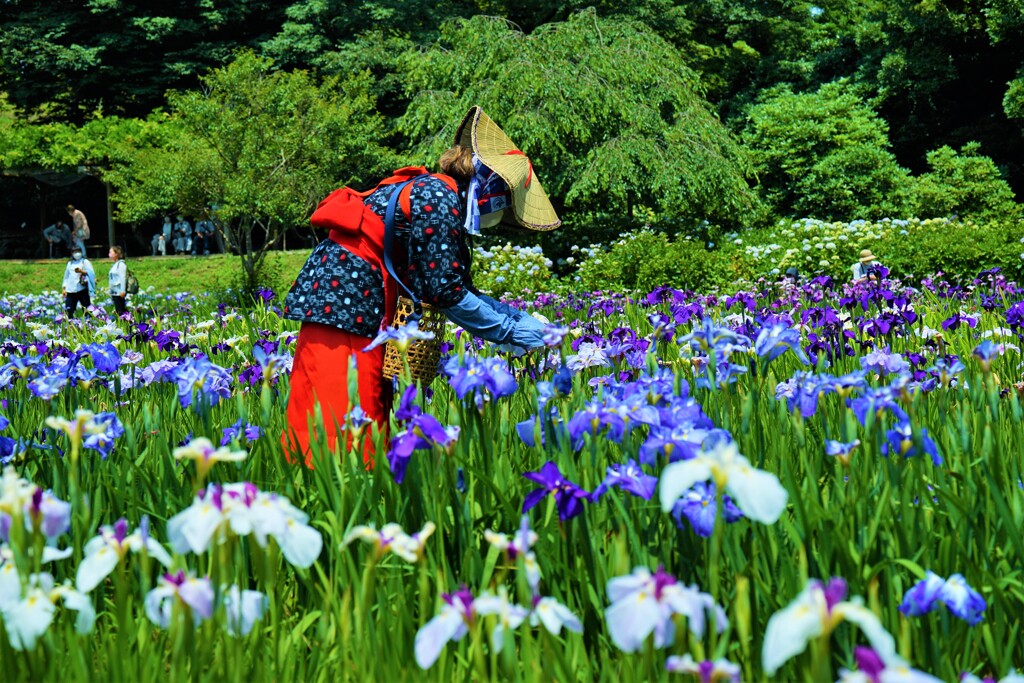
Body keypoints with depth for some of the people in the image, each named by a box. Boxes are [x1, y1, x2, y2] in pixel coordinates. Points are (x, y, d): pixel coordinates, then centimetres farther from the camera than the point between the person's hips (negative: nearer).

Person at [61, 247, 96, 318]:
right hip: (70, 291, 4)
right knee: (69, 311, -2)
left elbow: (91, 273, -6)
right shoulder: (70, 263, 20)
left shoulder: (85, 262, 6)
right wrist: (64, 288, 14)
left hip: (82, 290, -4)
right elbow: (66, 277, 22)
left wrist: (82, 271, -22)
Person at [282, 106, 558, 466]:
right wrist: (512, 331, -6)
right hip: (341, 301, -10)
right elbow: (445, 292, -14)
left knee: (373, 413, 7)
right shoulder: (440, 198, -11)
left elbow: (446, 288, 19)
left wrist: (513, 314, 14)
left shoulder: (432, 190, 18)